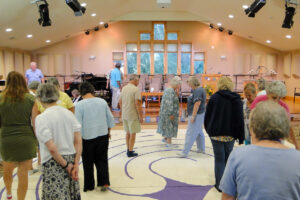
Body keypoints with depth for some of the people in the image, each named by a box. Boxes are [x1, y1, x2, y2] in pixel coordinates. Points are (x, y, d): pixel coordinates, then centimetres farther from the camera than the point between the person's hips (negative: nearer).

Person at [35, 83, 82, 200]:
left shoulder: (41, 118, -13)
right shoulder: (68, 113, 1)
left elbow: (51, 148, -19)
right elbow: (78, 141, -2)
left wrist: (66, 165, -8)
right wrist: (76, 164, 0)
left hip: (53, 164, -5)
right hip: (71, 159, 5)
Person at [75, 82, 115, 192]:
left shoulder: (79, 105, -12)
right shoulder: (103, 102, 0)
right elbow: (110, 118, 7)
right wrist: (108, 131, 20)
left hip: (87, 137, -3)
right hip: (103, 135, 3)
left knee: (88, 163, 14)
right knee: (102, 160, 17)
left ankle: (89, 185, 26)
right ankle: (104, 182, 13)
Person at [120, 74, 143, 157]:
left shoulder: (124, 88, 8)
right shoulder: (136, 89, -15)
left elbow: (120, 102, 13)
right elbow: (137, 103, -21)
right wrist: (140, 116, -15)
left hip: (124, 115, 7)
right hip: (133, 115, -7)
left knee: (128, 132, 18)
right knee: (133, 134, 4)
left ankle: (128, 149, 28)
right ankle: (130, 152, 10)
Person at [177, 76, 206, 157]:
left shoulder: (198, 91, -19)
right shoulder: (200, 89, 13)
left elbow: (197, 104, -25)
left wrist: (193, 116, -24)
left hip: (196, 115, -11)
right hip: (200, 114, 11)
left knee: (190, 134, -7)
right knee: (199, 132, 20)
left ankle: (185, 152, -3)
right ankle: (201, 149, 31)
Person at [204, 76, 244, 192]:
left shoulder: (214, 98, -6)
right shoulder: (236, 99, -2)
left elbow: (207, 116, -2)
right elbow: (240, 119, -4)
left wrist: (208, 130, 12)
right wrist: (241, 138, 0)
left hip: (216, 134, -2)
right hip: (231, 135, 2)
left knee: (219, 159, 7)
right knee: (228, 158, 18)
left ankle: (220, 184, 13)